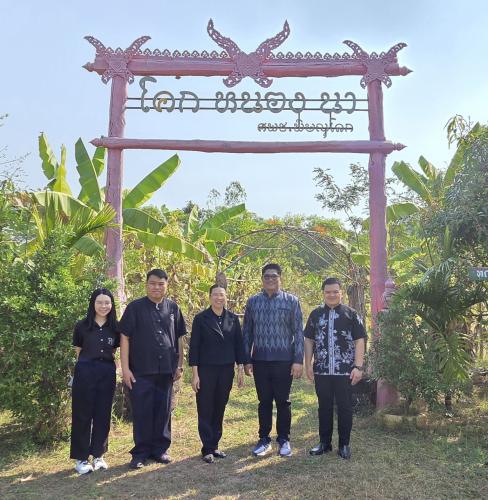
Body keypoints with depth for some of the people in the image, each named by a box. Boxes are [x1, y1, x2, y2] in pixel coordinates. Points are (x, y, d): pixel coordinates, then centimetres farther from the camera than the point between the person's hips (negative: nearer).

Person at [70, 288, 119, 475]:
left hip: (107, 374, 2)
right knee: (82, 415, 4)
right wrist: (89, 361, 5)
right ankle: (80, 458, 15)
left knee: (103, 415, 9)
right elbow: (78, 351, 9)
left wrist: (105, 359, 2)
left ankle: (98, 455, 23)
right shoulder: (82, 326, -1)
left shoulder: (115, 328, 4)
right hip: (85, 373, -2)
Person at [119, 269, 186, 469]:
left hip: (166, 370, 3)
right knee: (142, 412, 4)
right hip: (141, 370, -3)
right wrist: (125, 368, -9)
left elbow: (179, 338, 12)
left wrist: (180, 365, 10)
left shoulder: (173, 308, 7)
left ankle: (160, 449, 26)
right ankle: (140, 453, 18)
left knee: (163, 411, 11)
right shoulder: (135, 307, -3)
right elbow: (125, 337, -4)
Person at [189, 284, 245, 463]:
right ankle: (207, 449, 14)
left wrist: (240, 369, 5)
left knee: (220, 409, 11)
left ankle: (215, 445, 24)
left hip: (226, 370, 3)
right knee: (205, 410, 3)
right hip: (206, 370, -3)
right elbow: (194, 347, -5)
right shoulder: (201, 318, -4)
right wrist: (195, 373, -8)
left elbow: (238, 344, 8)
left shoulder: (233, 318, 5)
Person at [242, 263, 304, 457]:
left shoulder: (291, 301, -1)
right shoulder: (253, 301, 6)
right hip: (260, 361, 2)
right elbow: (247, 332, 8)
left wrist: (298, 360, -7)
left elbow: (298, 332, -2)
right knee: (264, 401, 11)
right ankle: (264, 440, 24)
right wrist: (246, 360, 5)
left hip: (283, 360, -2)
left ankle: (283, 440, 23)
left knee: (283, 401, 8)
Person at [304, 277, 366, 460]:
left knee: (345, 407, 6)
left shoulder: (351, 314, 0)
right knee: (324, 407, 12)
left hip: (345, 370, -2)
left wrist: (358, 367, -9)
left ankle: (344, 444, 19)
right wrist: (308, 364, 3)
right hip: (321, 370, 2)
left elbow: (359, 341, -2)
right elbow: (309, 340, 10)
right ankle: (325, 442, 24)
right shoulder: (315, 314, 7)